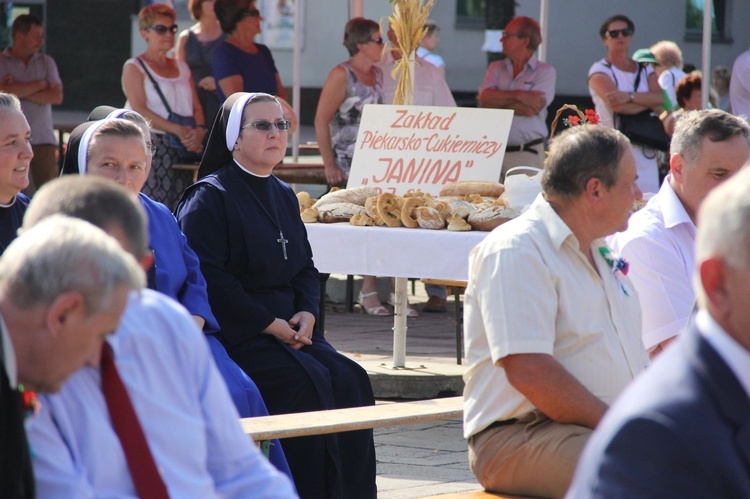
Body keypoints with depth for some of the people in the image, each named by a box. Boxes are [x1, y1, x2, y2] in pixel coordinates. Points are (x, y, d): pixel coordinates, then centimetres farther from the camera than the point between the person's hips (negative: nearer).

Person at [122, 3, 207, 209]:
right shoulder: (135, 67, 1)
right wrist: (177, 130, -20)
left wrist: (199, 131, -9)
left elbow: (196, 107, 13)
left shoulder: (181, 68, 19)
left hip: (183, 148, 6)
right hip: (150, 147, -6)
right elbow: (140, 111, -11)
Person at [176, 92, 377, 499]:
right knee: (308, 385, -28)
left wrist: (306, 313, 2)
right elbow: (209, 279, -13)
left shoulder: (284, 196, 19)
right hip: (233, 336, -7)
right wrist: (269, 324, -15)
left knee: (350, 381, -16)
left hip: (287, 329, 7)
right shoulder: (209, 198, -5)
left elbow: (305, 268, 24)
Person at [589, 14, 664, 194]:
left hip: (644, 152, 5)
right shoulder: (600, 70, 2)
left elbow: (660, 98, -2)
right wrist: (647, 100, -1)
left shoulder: (645, 70, 17)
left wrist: (629, 97, -16)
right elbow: (617, 105, -14)